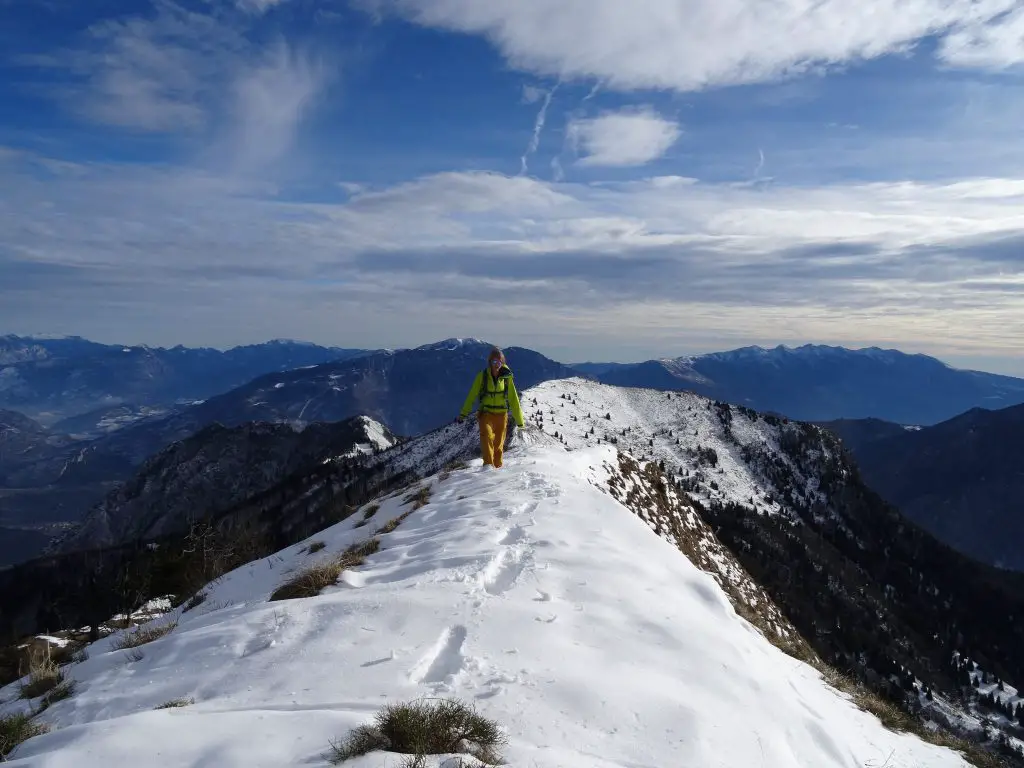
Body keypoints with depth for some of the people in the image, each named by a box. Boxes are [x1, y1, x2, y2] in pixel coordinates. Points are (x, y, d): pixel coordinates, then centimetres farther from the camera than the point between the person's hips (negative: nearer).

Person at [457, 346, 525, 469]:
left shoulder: (507, 377, 0)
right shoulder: (482, 376, -3)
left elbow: (513, 399, 5)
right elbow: (472, 395, 2)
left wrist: (519, 420, 5)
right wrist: (463, 414, -1)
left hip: (501, 415, 1)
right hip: (486, 413, -1)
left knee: (499, 444, 7)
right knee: (486, 436, -24)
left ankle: (497, 467, 21)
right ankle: (488, 465, -29)